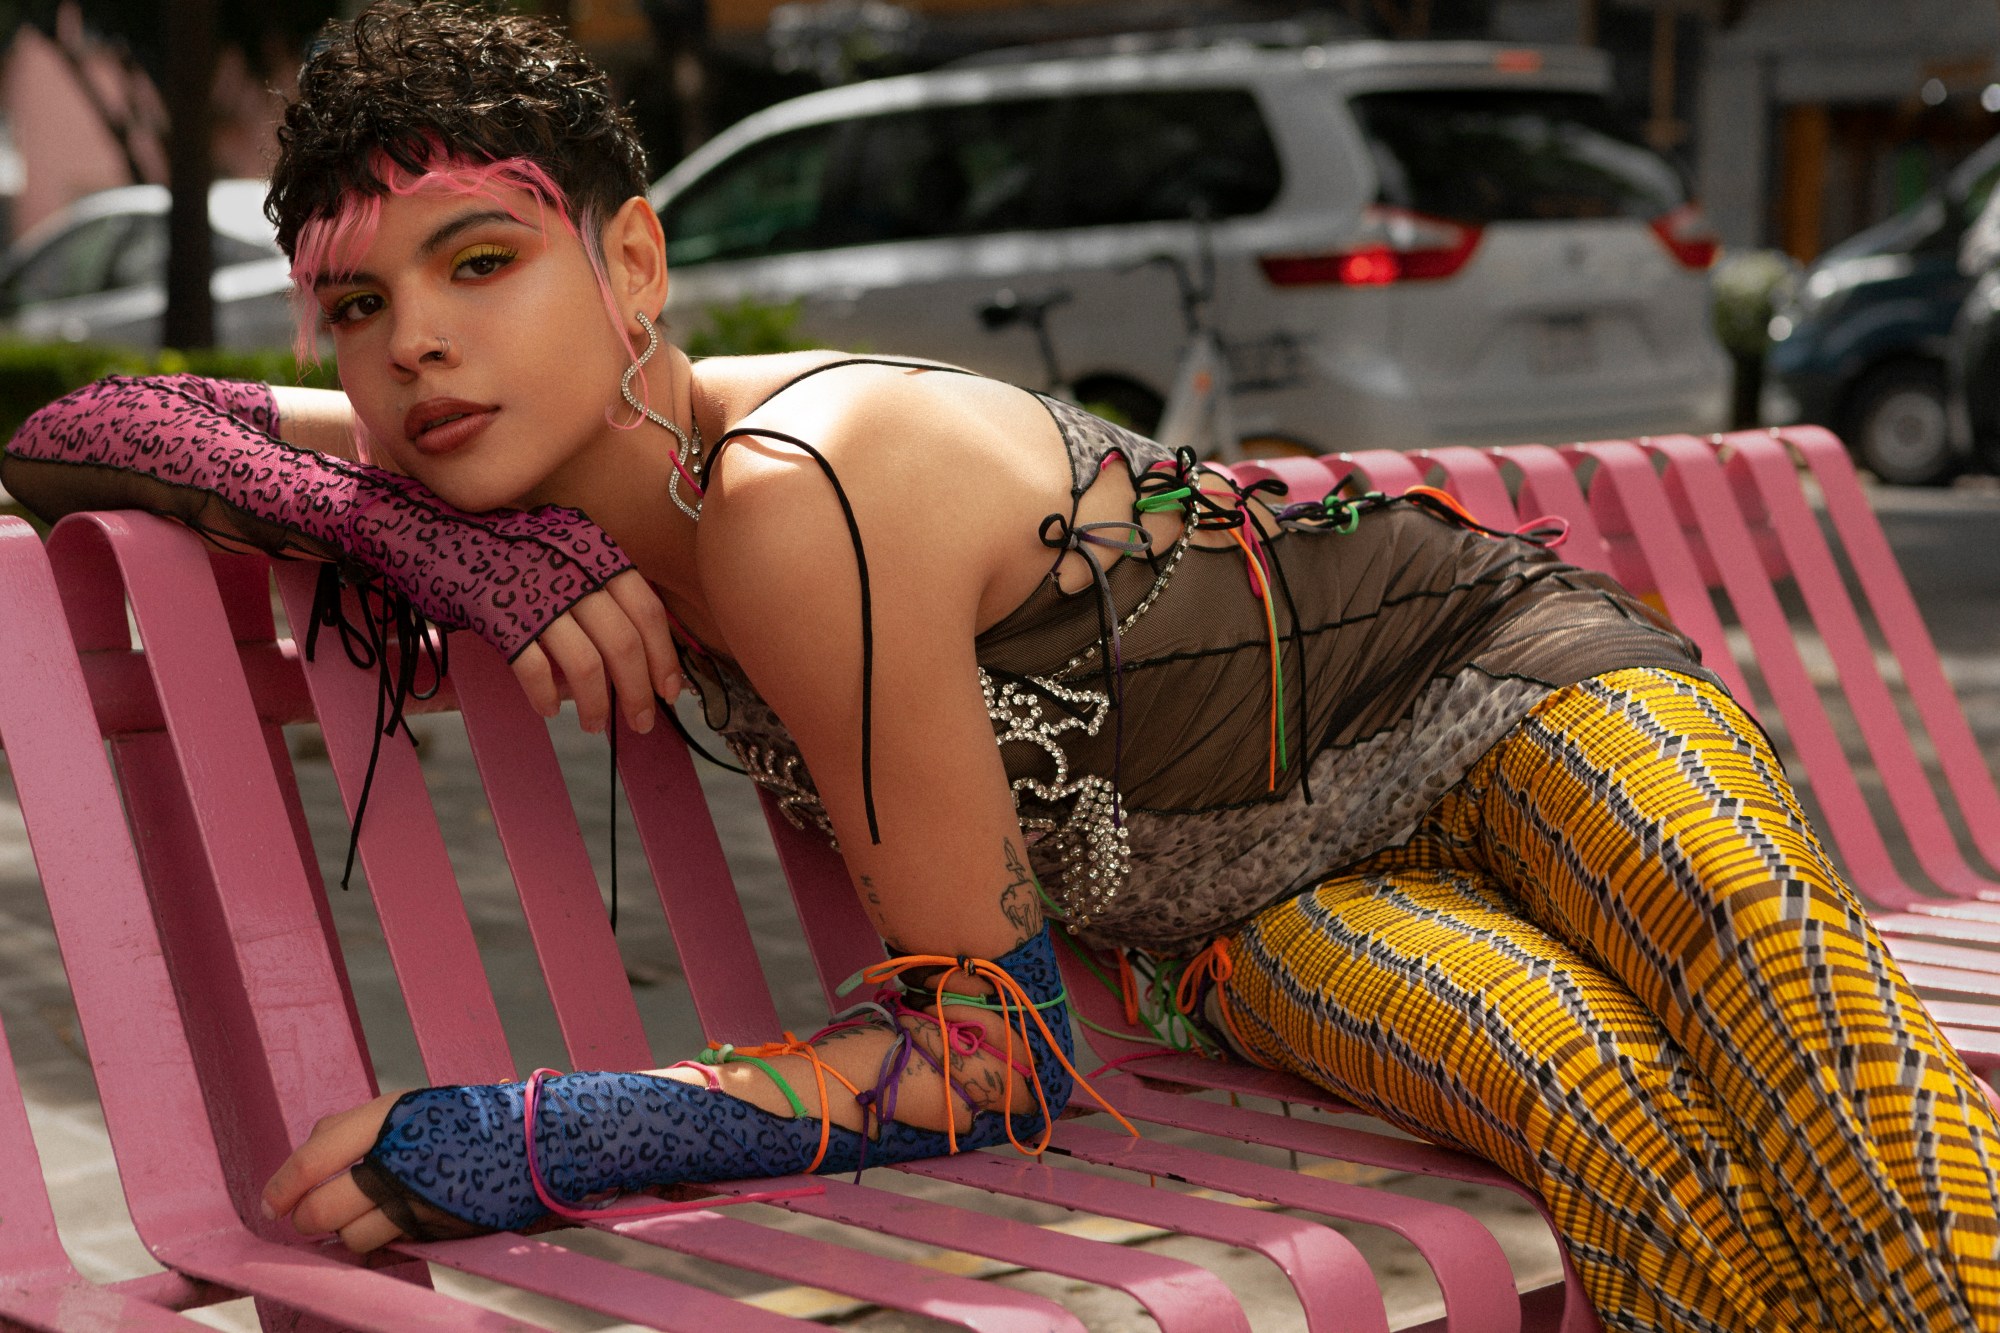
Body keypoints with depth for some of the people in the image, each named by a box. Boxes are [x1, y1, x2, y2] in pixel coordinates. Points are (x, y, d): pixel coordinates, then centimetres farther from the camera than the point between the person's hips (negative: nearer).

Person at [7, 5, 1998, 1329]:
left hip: (1498, 691, -4)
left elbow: (990, 1035, -25)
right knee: (1605, 1113, -30)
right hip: (1261, 912, 5)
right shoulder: (529, 467, -10)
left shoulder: (802, 494, -33)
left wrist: (508, 1148, -35)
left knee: (1819, 1082, -37)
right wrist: (421, 537, -22)